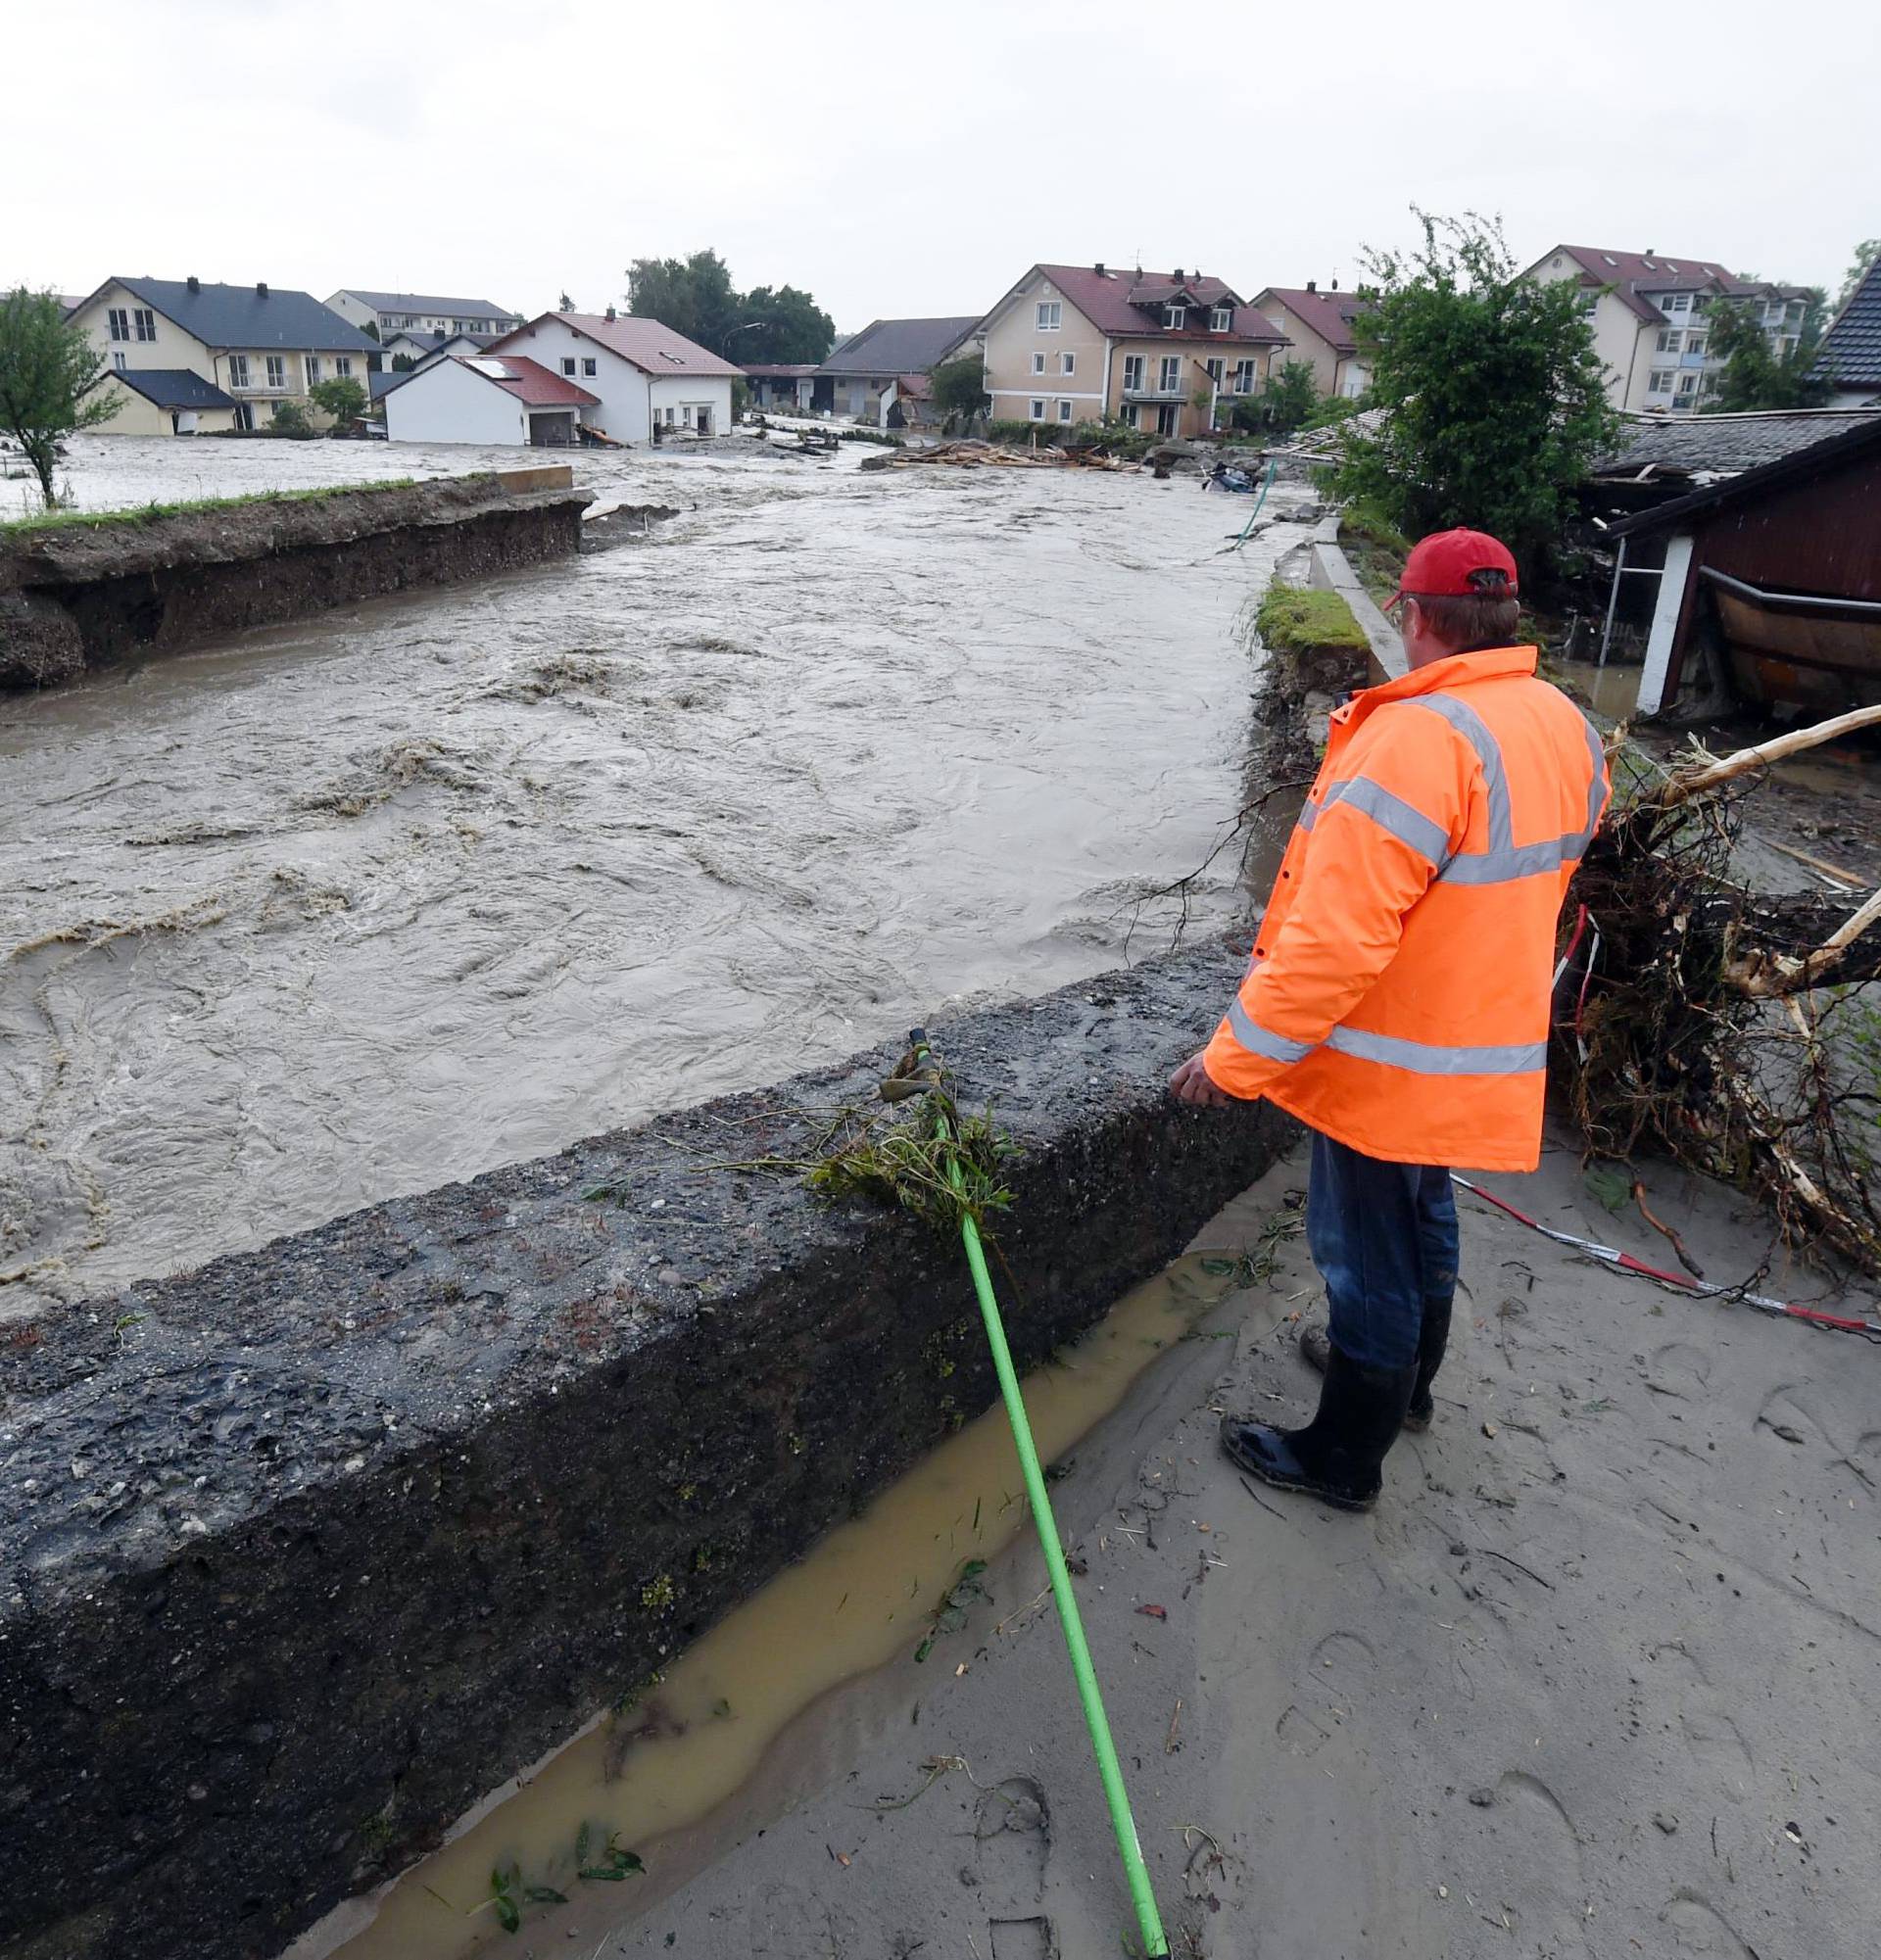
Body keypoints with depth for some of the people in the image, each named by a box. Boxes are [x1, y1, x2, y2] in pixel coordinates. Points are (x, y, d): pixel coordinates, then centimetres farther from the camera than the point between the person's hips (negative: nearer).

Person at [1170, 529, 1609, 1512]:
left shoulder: (1418, 738, -28)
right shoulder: (1566, 727, 1)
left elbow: (1334, 940, -31)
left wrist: (1233, 1059, -23)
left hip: (1391, 1063, -9)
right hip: (1485, 1039, 9)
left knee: (1368, 1254, 7)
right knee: (1422, 1216, 27)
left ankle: (1342, 1457, 26)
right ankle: (1403, 1376, 49)